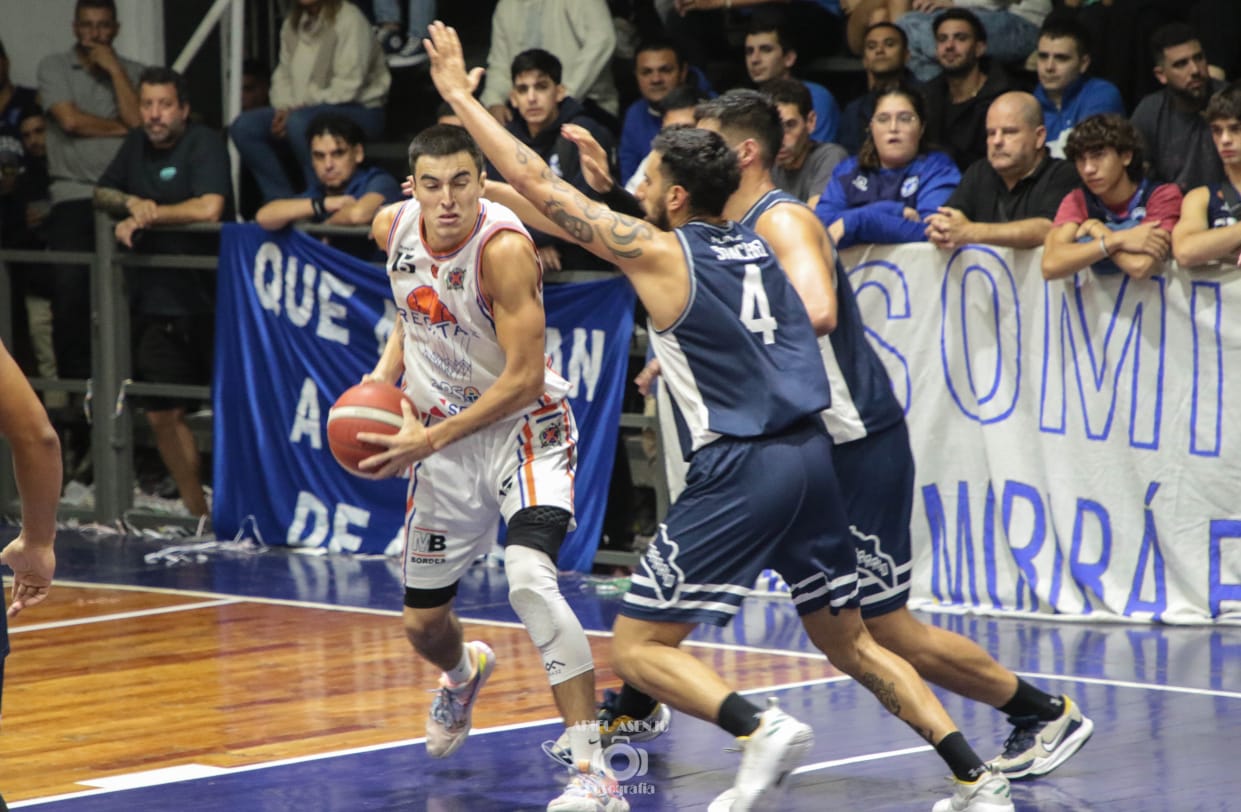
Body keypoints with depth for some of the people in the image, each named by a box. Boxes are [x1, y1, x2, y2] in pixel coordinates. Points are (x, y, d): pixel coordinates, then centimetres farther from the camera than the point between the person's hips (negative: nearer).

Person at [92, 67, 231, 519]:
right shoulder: (136, 146, 13)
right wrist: (131, 202, -4)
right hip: (155, 303, 7)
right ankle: (197, 511, 15)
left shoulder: (205, 145, -10)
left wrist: (148, 217, -13)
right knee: (162, 414, 5)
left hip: (207, 300, -7)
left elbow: (209, 208, -24)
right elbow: (101, 194, 18)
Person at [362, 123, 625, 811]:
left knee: (529, 580, -31)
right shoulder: (394, 227, -6)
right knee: (421, 625, 14)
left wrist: (430, 440, -24)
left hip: (524, 427, -6)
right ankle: (463, 674, 54)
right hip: (444, 439, 6)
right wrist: (387, 368, 0)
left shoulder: (503, 248, -26)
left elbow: (524, 379, -25)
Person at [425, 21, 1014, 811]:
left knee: (639, 647, 0)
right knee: (850, 640, 19)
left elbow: (538, 185, 0)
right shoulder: (762, 243, 12)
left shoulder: (655, 251, -4)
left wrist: (459, 95, 9)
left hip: (739, 470, -7)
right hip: (811, 456, 7)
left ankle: (762, 727, -24)